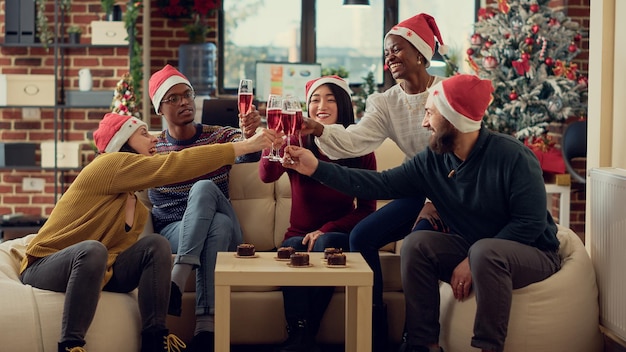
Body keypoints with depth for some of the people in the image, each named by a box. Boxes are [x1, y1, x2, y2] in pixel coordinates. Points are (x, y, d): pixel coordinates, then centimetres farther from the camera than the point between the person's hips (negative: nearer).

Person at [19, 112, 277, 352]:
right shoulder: (110, 164, -19)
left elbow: (124, 250, 5)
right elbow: (175, 166, -26)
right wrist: (246, 146, -27)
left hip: (96, 270, 8)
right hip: (45, 267, -8)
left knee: (155, 245, -11)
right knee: (93, 250, -38)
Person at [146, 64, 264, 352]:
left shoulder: (219, 137, 7)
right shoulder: (151, 149, 11)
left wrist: (250, 133, -38)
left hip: (224, 235, 0)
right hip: (173, 231, 0)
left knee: (204, 188, -33)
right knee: (219, 224, -35)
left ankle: (176, 282, -46)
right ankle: (206, 326, -43)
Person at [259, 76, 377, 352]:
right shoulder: (297, 143, 2)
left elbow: (367, 210, -1)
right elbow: (267, 175, -19)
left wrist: (325, 230, -15)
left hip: (338, 238, -1)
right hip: (299, 235, 1)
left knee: (326, 243, -33)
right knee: (292, 249, -32)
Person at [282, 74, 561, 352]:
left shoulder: (512, 156, -21)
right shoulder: (432, 162, -3)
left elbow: (530, 222, -22)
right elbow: (380, 184, -3)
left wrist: (474, 260, -25)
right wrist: (318, 169, -8)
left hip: (532, 252, -6)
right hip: (471, 249, 6)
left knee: (485, 252, -36)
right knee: (416, 243, -15)